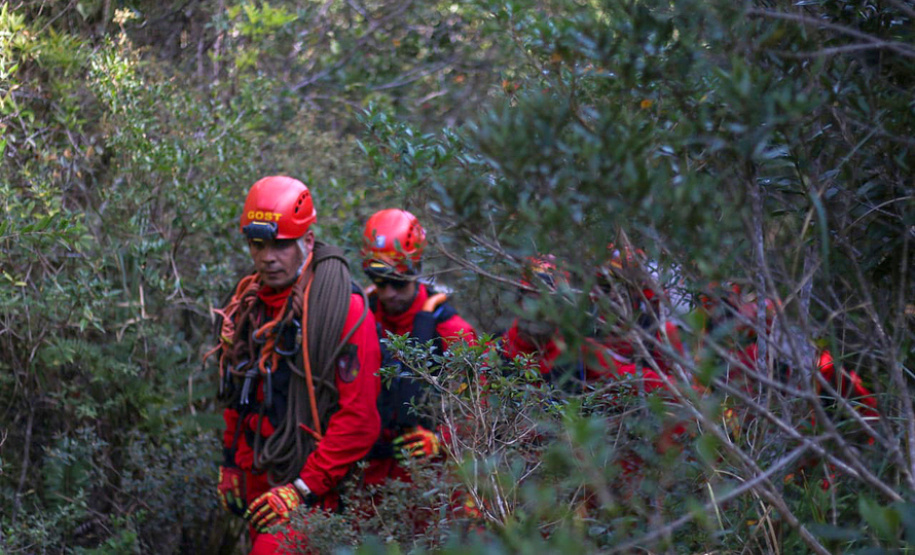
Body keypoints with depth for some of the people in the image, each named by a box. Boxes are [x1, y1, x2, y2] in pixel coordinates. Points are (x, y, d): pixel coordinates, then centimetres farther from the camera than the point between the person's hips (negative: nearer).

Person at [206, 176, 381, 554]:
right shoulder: (248, 306, 9)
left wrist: (303, 489, -17)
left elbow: (359, 420, -18)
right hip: (258, 485, 8)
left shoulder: (345, 310, -14)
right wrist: (231, 464, 19)